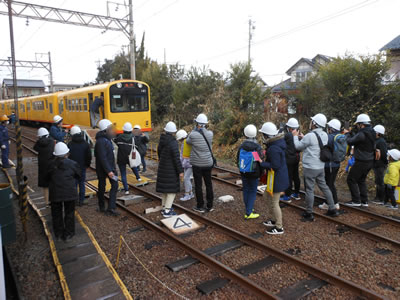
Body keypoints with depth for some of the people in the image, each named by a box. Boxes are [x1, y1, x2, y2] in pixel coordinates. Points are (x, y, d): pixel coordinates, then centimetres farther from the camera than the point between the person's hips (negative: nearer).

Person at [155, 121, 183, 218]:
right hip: (171, 169, -8)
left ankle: (164, 207, 28)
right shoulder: (173, 143, -22)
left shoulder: (162, 140, 1)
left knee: (166, 187, 19)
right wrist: (180, 171, -16)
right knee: (172, 189, 1)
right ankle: (167, 211, 2)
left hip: (163, 168, 8)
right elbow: (176, 158, -22)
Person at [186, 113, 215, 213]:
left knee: (198, 185, 7)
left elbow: (188, 141, 7)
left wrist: (195, 129, 17)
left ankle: (200, 207, 15)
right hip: (208, 164, 3)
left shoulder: (193, 135, -15)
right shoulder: (210, 134, -6)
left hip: (197, 164, -3)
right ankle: (209, 206, 21)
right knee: (209, 184, 13)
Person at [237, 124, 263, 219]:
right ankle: (248, 213, 4)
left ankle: (249, 209, 29)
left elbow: (238, 160, 3)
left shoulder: (241, 146, -8)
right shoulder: (257, 147, -19)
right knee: (253, 192, 5)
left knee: (246, 190, 16)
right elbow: (260, 162, -12)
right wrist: (260, 174, 4)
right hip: (254, 174, -4)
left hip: (243, 173, 4)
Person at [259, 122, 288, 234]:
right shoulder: (278, 142, 5)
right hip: (276, 177, 11)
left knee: (274, 203, 4)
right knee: (267, 196, 24)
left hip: (277, 179, -11)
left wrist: (261, 163, -21)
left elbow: (275, 166, -28)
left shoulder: (274, 149, -27)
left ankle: (279, 227, 20)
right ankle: (272, 219, 39)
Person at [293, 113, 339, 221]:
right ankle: (332, 209, 26)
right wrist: (303, 137, 18)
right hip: (321, 167, 8)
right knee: (324, 187, 18)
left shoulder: (310, 136, -20)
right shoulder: (325, 135, 4)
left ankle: (309, 213, 12)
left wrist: (295, 136, 8)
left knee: (309, 190, 2)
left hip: (310, 168, -7)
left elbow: (298, 146, -7)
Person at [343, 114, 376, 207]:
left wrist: (347, 133, 3)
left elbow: (350, 142, -13)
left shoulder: (362, 134, -21)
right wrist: (351, 133, 9)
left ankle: (356, 201, 4)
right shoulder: (372, 133, 8)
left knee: (351, 179, 2)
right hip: (370, 161, 9)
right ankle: (364, 201, 22)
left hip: (361, 162, -9)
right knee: (361, 180, 20)